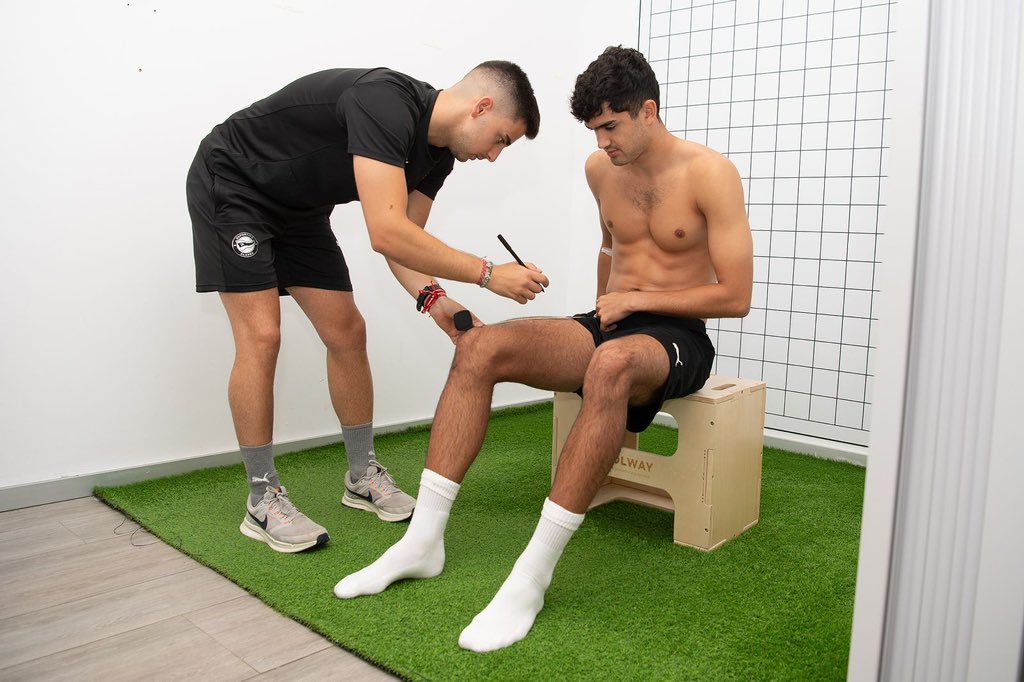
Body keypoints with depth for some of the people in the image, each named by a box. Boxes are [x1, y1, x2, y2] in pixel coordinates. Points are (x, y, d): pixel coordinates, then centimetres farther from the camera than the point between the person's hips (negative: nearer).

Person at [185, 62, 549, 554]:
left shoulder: (437, 153, -5)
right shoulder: (386, 103, -34)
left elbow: (404, 238, 0)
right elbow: (386, 234, -42)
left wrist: (431, 297, -18)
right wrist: (488, 274, -37)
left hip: (298, 208, 8)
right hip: (230, 186, -8)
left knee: (347, 333, 2)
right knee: (260, 337, -15)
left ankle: (363, 476, 15)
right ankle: (262, 500, -2)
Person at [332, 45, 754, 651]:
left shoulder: (710, 174, -10)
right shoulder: (600, 168, 8)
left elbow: (735, 296, -13)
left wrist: (637, 300, -12)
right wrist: (602, 310, 16)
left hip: (676, 337, -5)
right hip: (607, 324, 6)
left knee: (612, 365, -43)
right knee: (480, 347, -21)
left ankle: (533, 575, -37)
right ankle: (424, 540, -19)